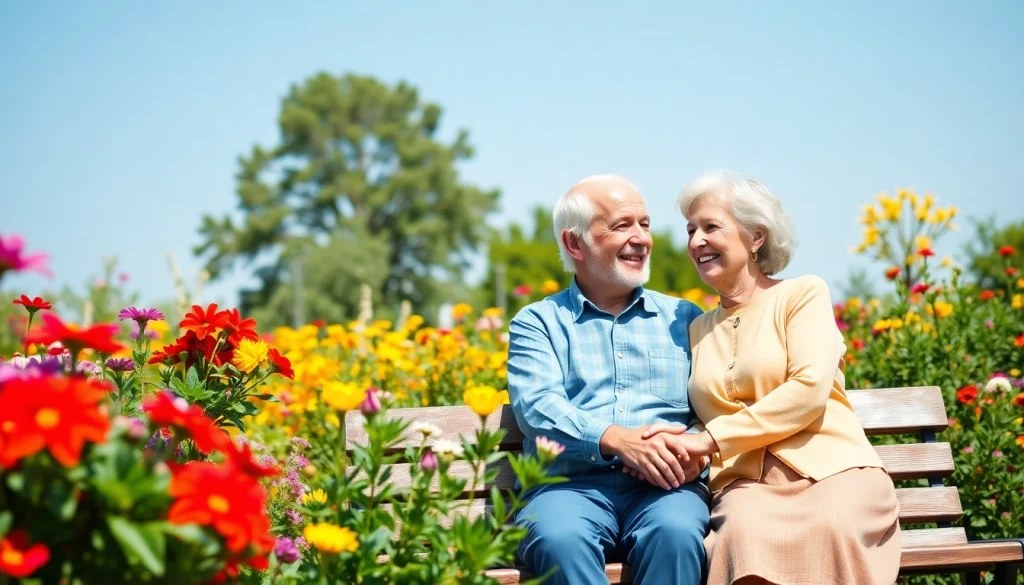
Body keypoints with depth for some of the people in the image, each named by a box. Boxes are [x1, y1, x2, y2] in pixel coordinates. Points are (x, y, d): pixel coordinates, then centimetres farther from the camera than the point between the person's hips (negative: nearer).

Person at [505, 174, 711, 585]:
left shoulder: (684, 320, 21)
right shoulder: (537, 323, 14)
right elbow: (538, 407, -4)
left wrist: (697, 451, -14)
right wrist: (617, 439, -21)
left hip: (664, 487, 1)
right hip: (571, 485, -1)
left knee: (675, 530, -34)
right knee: (558, 538, -36)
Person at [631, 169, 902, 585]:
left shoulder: (802, 294, 8)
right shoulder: (697, 330, 22)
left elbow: (810, 390, -8)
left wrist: (712, 439, -11)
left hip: (834, 471, -2)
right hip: (746, 485, 2)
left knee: (832, 528, -39)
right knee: (744, 533, -37)